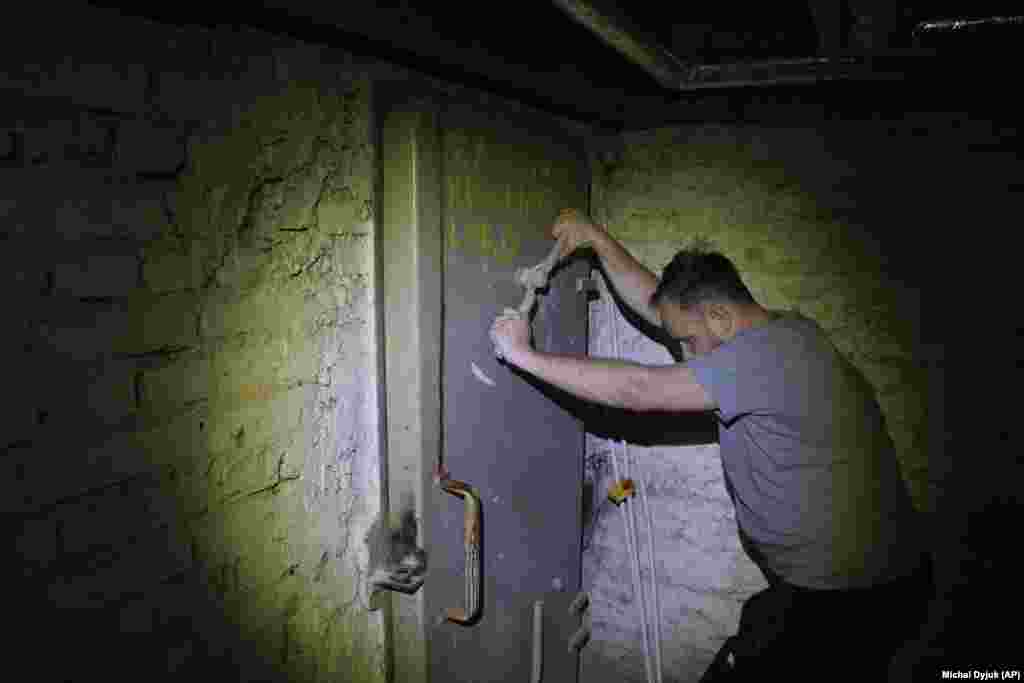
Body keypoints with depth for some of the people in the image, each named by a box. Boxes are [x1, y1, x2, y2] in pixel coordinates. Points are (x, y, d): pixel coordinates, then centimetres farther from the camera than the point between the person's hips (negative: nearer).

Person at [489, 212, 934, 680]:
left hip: (838, 601, -9)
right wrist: (598, 240, 8)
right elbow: (656, 305, 11)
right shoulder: (782, 331, 5)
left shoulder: (765, 354, -24)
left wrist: (524, 355, -16)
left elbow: (636, 391, -23)